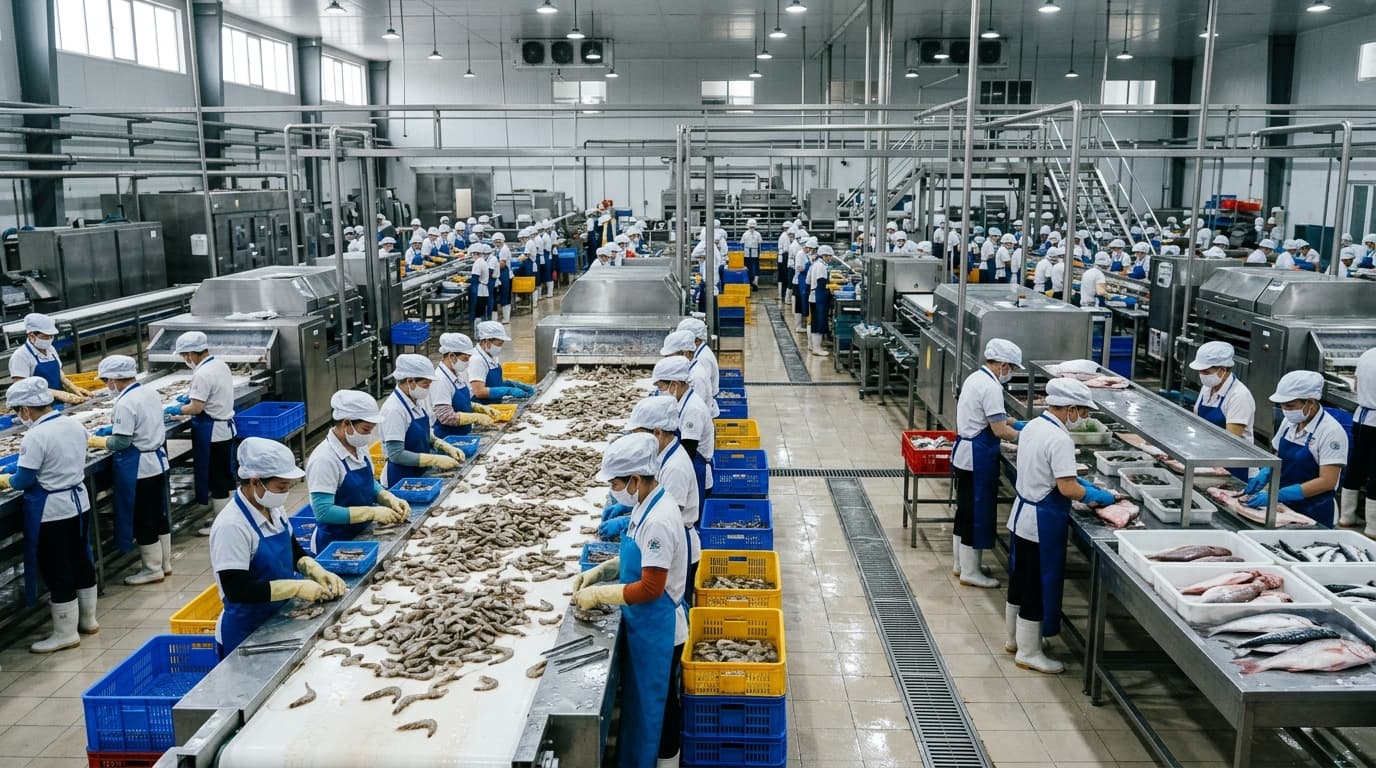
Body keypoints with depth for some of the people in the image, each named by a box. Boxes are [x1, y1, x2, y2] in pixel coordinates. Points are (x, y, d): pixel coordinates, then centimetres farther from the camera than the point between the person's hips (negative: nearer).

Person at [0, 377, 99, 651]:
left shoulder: (35, 436, -22)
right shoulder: (74, 425, 2)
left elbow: (23, 481, -17)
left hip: (51, 512, -8)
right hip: (78, 502, 8)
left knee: (56, 572, 3)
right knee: (81, 561, 19)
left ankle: (66, 633, 12)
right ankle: (87, 619, 32)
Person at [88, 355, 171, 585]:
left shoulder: (125, 404, -21)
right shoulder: (151, 393, 4)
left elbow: (121, 442, -21)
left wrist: (94, 441, -4)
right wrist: (105, 432, 14)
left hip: (138, 469, -8)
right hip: (158, 462, 8)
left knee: (142, 519, 4)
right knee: (159, 514, 17)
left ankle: (153, 569, 13)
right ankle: (165, 563, 27)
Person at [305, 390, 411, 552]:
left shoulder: (359, 447, 3)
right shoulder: (324, 458, -21)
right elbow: (323, 512, -24)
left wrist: (390, 499, -2)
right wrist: (373, 512, -24)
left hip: (362, 535, 7)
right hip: (334, 544, -7)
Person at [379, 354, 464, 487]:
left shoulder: (417, 401, 5)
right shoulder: (393, 410, -18)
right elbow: (396, 455, -21)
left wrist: (447, 448, 1)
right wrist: (436, 460, -22)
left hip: (420, 474, 8)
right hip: (401, 480, -8)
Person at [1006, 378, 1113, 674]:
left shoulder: (1033, 426, 5)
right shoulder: (1060, 440, -23)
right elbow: (1067, 488, -25)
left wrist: (1082, 484, 13)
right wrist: (1098, 496, -8)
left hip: (1022, 515, 10)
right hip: (1043, 524, -9)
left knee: (1020, 581, 20)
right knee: (1039, 585, 3)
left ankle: (1014, 638, 36)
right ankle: (1028, 652, 14)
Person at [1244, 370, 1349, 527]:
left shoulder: (1331, 431, -18)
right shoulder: (1290, 422, 2)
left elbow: (1327, 482, -22)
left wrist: (1277, 495, -28)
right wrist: (1266, 473, -8)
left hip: (1312, 514, -6)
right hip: (1284, 507, 6)